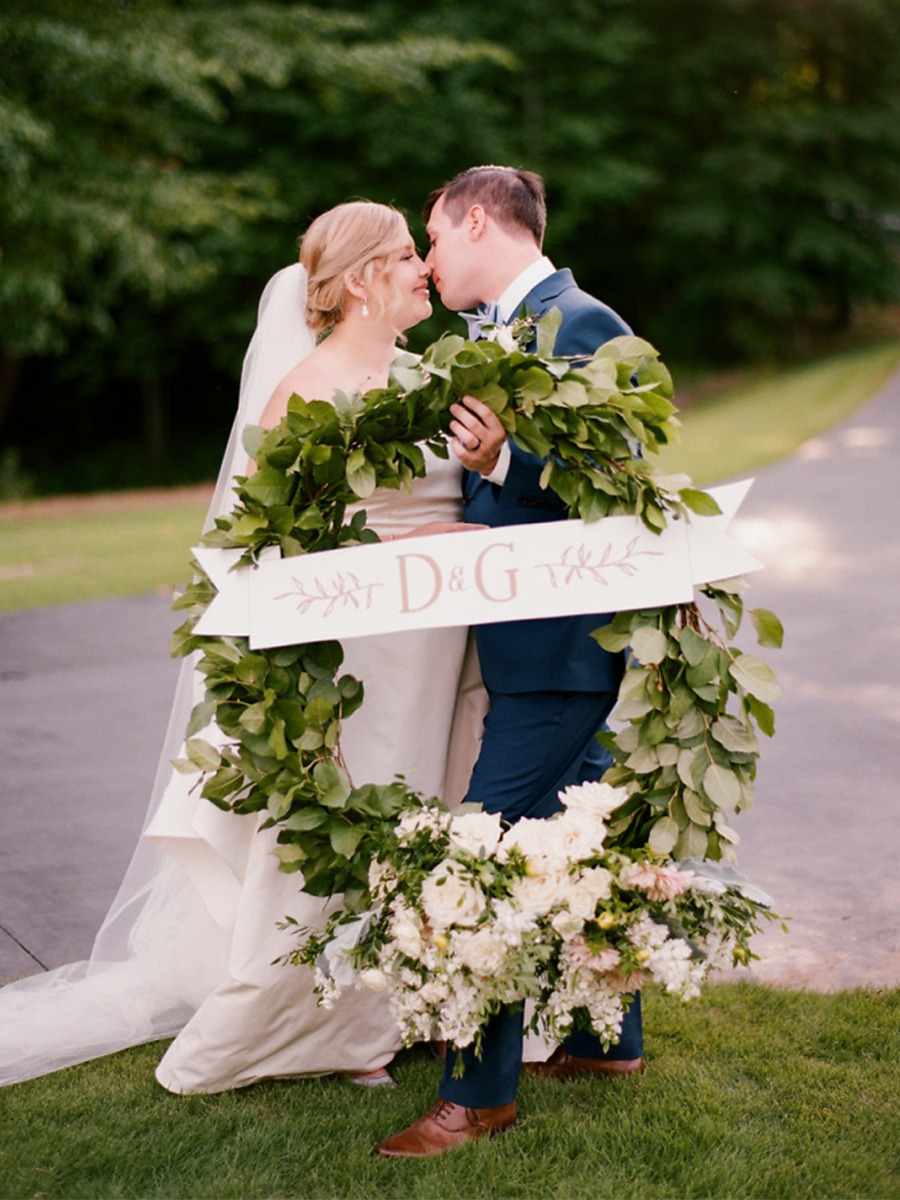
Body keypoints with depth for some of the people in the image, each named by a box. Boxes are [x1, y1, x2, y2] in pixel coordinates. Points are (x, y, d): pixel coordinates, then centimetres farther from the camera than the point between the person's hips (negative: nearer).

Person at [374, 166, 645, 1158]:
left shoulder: (582, 325, -13)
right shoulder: (496, 329, 15)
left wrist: (505, 457, -33)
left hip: (560, 639, -10)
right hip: (535, 636, 10)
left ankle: (481, 1091, 4)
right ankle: (609, 1037, 35)